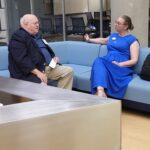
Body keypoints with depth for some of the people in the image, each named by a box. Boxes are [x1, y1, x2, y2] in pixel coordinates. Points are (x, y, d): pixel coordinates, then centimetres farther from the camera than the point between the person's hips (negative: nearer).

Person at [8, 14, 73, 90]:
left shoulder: (37, 35, 18)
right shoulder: (18, 37, -11)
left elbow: (46, 50, 32)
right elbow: (22, 60, -22)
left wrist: (54, 57, 10)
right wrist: (38, 73, -27)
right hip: (30, 72, -9)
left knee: (68, 71, -1)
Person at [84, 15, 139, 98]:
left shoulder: (132, 40, 7)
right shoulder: (113, 35, 27)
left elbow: (134, 60, -3)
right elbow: (103, 40, 50)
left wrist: (119, 64, -16)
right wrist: (89, 40, 61)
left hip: (122, 68, -5)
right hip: (107, 63, 5)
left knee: (99, 62, -36)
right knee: (98, 61, -34)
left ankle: (99, 92, -55)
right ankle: (100, 91, -59)